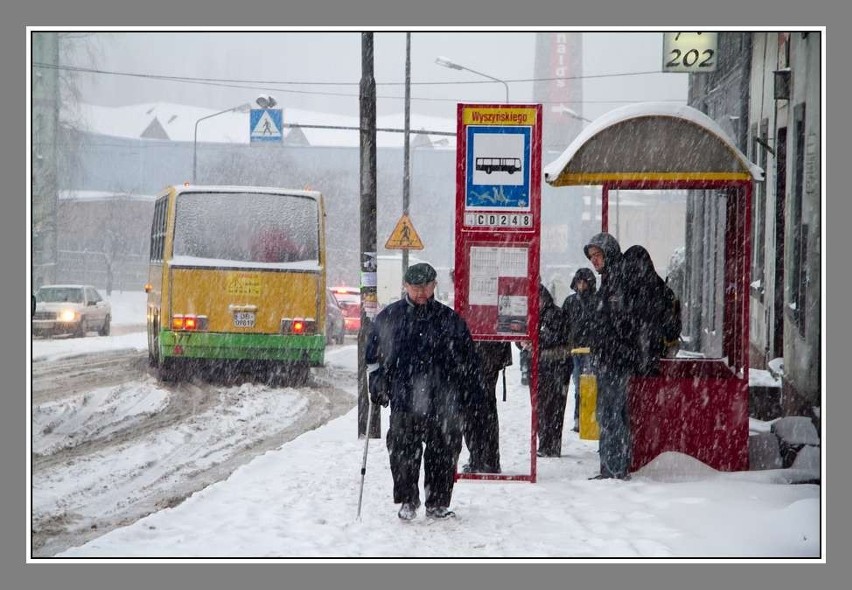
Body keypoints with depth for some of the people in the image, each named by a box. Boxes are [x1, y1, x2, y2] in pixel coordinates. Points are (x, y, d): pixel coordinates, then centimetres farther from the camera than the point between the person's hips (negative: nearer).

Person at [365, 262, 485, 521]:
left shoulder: (450, 319, 9)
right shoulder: (388, 317, 8)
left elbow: (467, 361, 13)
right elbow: (373, 354, 16)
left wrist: (471, 395, 9)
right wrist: (377, 383, 6)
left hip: (443, 401, 1)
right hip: (404, 400, -1)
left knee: (444, 452, 2)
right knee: (403, 452, -4)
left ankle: (438, 503, 14)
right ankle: (407, 501, 9)